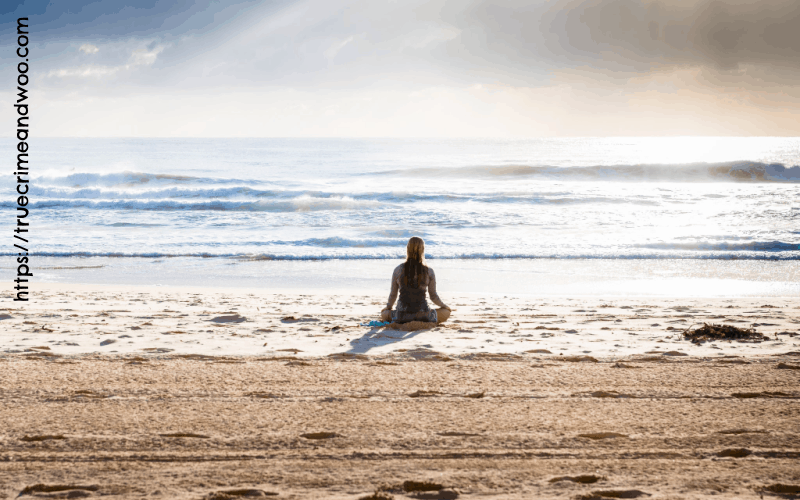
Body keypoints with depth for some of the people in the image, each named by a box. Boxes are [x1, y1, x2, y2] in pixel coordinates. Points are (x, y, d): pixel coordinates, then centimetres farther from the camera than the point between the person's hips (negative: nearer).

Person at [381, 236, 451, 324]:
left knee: (384, 314, 32)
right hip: (422, 314, -2)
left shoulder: (398, 270, -2)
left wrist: (388, 307, 29)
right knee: (446, 313, 21)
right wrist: (444, 306, 25)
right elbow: (433, 296, 5)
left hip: (402, 315, 2)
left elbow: (393, 294, 8)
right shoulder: (429, 272, -4)